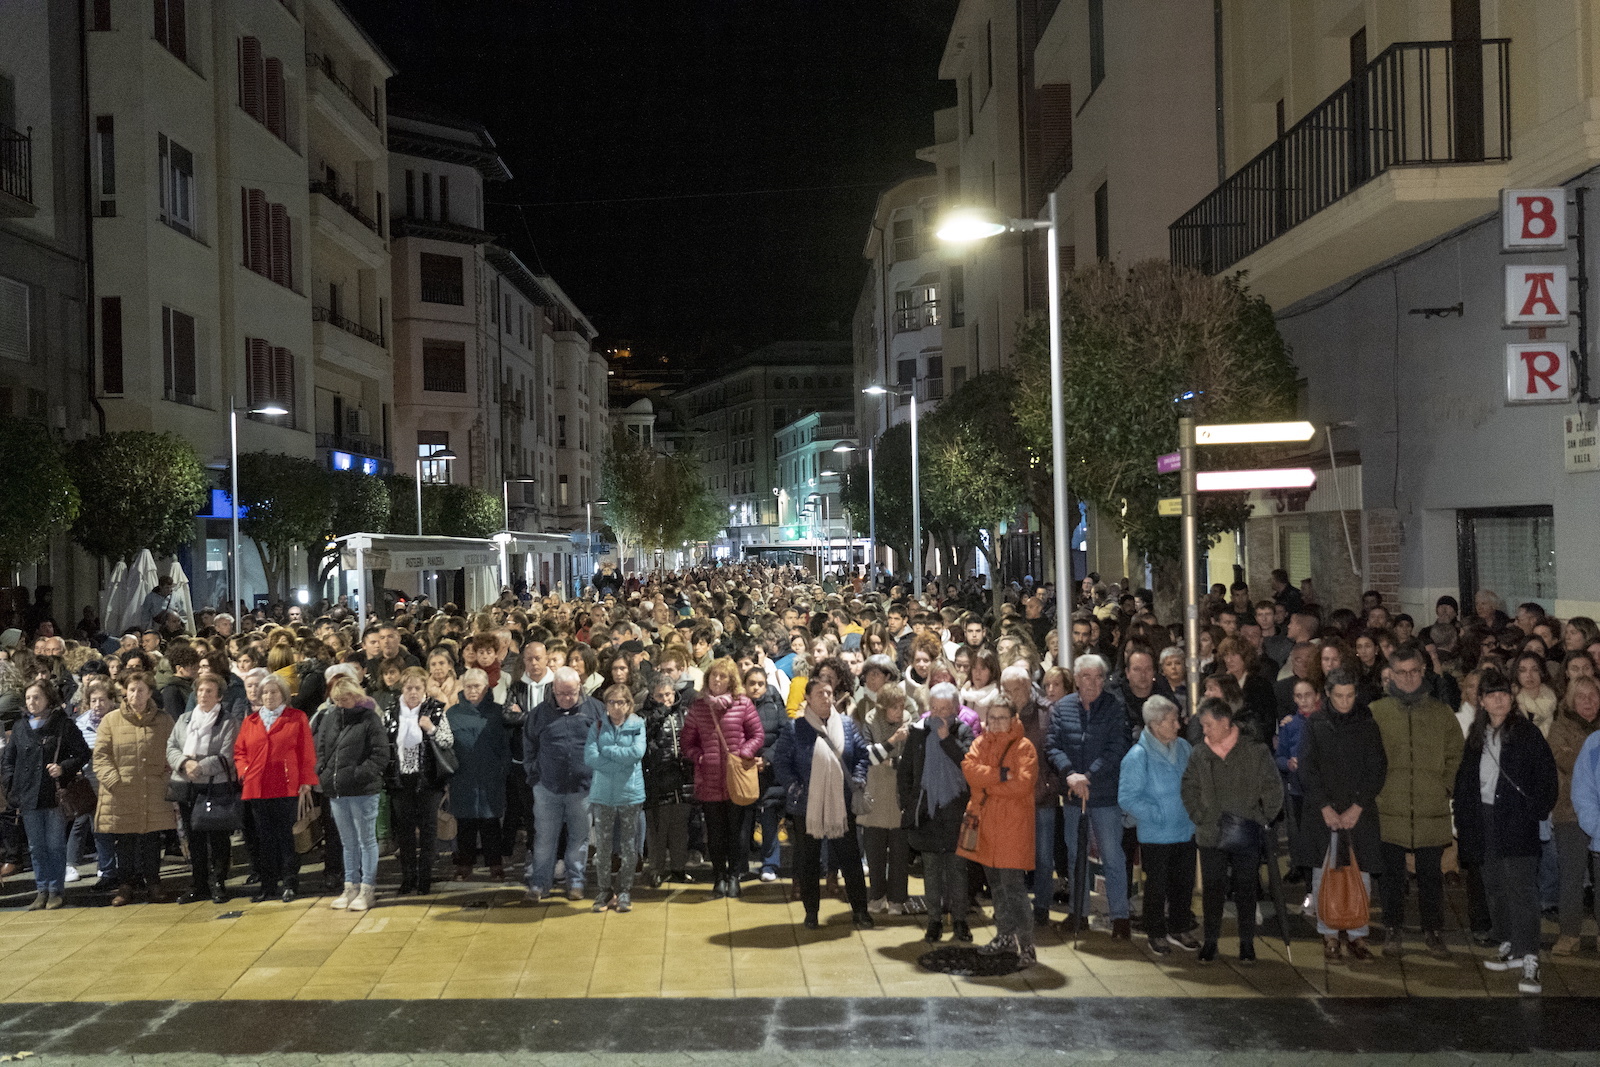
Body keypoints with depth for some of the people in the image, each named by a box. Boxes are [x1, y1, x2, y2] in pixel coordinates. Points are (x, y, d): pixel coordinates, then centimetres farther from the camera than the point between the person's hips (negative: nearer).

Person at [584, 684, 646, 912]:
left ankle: (625, 893, 16)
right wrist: (621, 762, -11)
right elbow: (590, 756, -7)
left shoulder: (637, 725, 4)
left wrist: (607, 750, -8)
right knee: (602, 846, 3)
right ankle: (603, 892, 14)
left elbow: (637, 752, -13)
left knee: (629, 847, 4)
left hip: (630, 793, 0)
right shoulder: (598, 726, 5)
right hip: (602, 794, 1)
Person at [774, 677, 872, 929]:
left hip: (841, 805, 2)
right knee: (808, 861, 8)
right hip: (807, 805, -2)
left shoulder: (846, 724, 4)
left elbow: (862, 753, 9)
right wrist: (793, 787, -12)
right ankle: (811, 912, 19)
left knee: (850, 858, 6)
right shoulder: (795, 729, -5)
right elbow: (781, 761, -2)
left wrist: (857, 780, -3)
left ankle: (860, 910, 15)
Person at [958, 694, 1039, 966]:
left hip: (1013, 824, -6)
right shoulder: (980, 743, 11)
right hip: (986, 823, 6)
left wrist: (986, 783, -9)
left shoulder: (1023, 747, -6)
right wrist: (1000, 775, -17)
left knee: (1013, 887, -12)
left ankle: (1026, 946, -9)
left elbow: (1022, 783, -19)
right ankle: (1005, 936, 30)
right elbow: (969, 768, -6)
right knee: (995, 884, 16)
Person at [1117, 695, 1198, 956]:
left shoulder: (1184, 748, 2)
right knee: (1157, 885, 6)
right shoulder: (1138, 755, -16)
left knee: (1185, 882, 14)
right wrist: (1157, 814, -16)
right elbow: (1127, 798, -15)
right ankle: (1156, 934, 22)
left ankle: (1179, 929, 31)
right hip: (1155, 834, -5)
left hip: (1186, 831, 5)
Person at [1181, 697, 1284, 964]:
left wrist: (1262, 819, -2)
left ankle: (1247, 944, 17)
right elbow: (1189, 789, 13)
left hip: (1247, 834, -2)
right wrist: (1199, 818, 4)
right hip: (1211, 835, 2)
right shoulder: (1199, 754, 3)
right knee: (1212, 889, 5)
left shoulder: (1256, 751, -4)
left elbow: (1273, 789, 1)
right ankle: (1210, 942, 16)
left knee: (1246, 889, 6)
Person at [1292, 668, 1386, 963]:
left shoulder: (1367, 723, 2)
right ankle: (1329, 934, 11)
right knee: (1323, 875, 1)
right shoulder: (1315, 724, 2)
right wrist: (1325, 808, -9)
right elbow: (1307, 769, -1)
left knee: (1360, 875, 0)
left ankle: (1357, 934, 10)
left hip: (1359, 813, 0)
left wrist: (1357, 808, -7)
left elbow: (1377, 769, 0)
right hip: (1322, 812, 0)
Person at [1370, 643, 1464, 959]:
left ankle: (1433, 932, 21)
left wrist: (1445, 787, 0)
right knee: (1391, 875, 8)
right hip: (1389, 812, -1)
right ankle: (1392, 931, 21)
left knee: (1431, 876, 7)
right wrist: (1373, 788, -2)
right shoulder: (1375, 713, 2)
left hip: (1432, 813, 1)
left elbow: (1456, 757, 12)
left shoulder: (1442, 714, 7)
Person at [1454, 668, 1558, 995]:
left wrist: (1535, 814, -12)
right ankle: (1510, 948, 25)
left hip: (1516, 822, -6)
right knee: (1495, 888, 12)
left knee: (1522, 890, -10)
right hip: (1485, 820, 6)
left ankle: (1529, 962, -13)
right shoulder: (1477, 736, 11)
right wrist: (1463, 821, 10)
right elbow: (1465, 780, 15)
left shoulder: (1527, 732, -5)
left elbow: (1547, 778, -7)